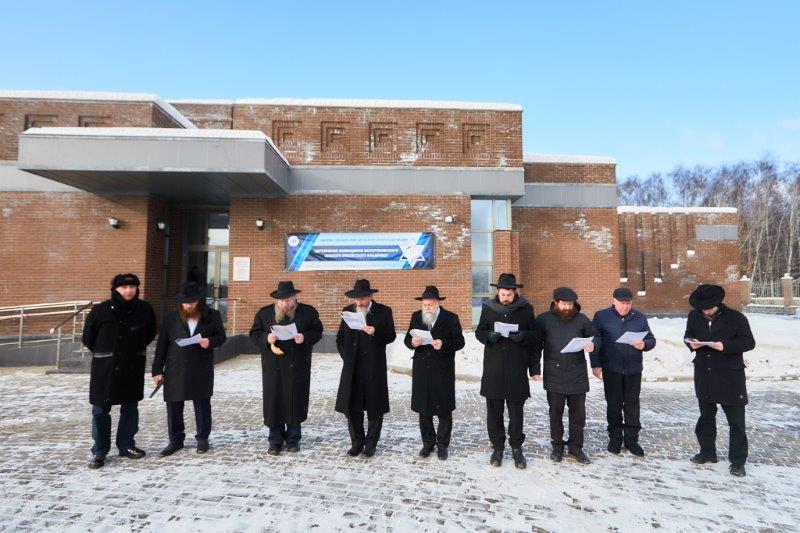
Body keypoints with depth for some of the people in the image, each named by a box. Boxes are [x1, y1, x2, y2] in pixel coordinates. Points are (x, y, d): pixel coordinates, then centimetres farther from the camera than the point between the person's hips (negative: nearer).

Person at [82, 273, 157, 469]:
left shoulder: (145, 309, -4)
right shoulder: (101, 310, -10)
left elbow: (150, 333, 13)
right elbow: (88, 337, 3)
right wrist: (101, 352, 10)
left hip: (133, 367, 2)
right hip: (104, 367, -2)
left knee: (130, 407, 12)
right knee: (100, 409, 3)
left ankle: (126, 445, 26)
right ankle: (99, 451, 17)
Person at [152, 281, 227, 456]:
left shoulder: (212, 316, -2)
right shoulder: (171, 318, 2)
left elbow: (221, 336, 5)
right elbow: (162, 345, 4)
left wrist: (210, 341, -18)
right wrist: (158, 370, 1)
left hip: (201, 370, -1)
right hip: (175, 370, 1)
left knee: (202, 405, 9)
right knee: (174, 407, 8)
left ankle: (202, 438, 25)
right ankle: (175, 440, 25)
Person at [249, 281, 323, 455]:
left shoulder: (308, 312, 1)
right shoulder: (264, 313, 4)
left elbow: (317, 332, 3)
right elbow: (254, 334, 7)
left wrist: (305, 338, -16)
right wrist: (266, 338, -14)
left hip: (297, 367, 0)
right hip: (273, 367, 1)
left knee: (296, 402, 6)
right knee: (274, 402, 4)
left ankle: (293, 439, 23)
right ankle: (275, 441, 19)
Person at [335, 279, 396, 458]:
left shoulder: (384, 311, -3)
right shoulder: (348, 311, 7)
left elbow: (391, 336, -3)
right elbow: (340, 337, 13)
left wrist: (375, 333, -20)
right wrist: (346, 356, 3)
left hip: (374, 368, -2)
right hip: (352, 367, 3)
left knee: (374, 407, 6)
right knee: (351, 407, 6)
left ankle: (371, 444, 22)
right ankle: (356, 443, 22)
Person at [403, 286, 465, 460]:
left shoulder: (451, 318, -4)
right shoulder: (416, 316, 6)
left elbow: (459, 342, -6)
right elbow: (407, 339, 9)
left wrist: (443, 345, -23)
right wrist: (412, 342, -14)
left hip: (443, 370, -3)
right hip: (421, 370, 3)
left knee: (444, 409, 7)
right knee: (423, 409, 11)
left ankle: (442, 444, 23)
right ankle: (428, 443, 28)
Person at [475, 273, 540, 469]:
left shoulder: (525, 309, 1)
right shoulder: (488, 308, 3)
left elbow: (535, 334, 6)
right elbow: (479, 332, 9)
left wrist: (523, 336, -16)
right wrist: (489, 335, -13)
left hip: (517, 369, -1)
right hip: (493, 368, 1)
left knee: (516, 411, 7)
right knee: (494, 410, 7)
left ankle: (517, 448, 23)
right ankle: (497, 447, 22)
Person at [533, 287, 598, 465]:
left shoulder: (582, 319, 2)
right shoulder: (544, 319, -2)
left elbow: (594, 336, 14)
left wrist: (592, 345, -10)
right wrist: (535, 369, -2)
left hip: (577, 374, 2)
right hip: (554, 375, -1)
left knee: (578, 413, 10)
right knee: (556, 413, 10)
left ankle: (576, 447, 25)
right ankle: (557, 446, 25)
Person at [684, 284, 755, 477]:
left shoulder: (735, 317, -11)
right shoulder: (694, 316, 2)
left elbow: (749, 342, -8)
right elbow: (688, 336, 14)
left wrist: (726, 346, -24)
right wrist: (691, 343, -8)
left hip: (730, 376, -4)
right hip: (704, 374, 5)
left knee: (736, 421, 2)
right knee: (706, 416, 16)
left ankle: (738, 461, 14)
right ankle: (707, 452, 31)